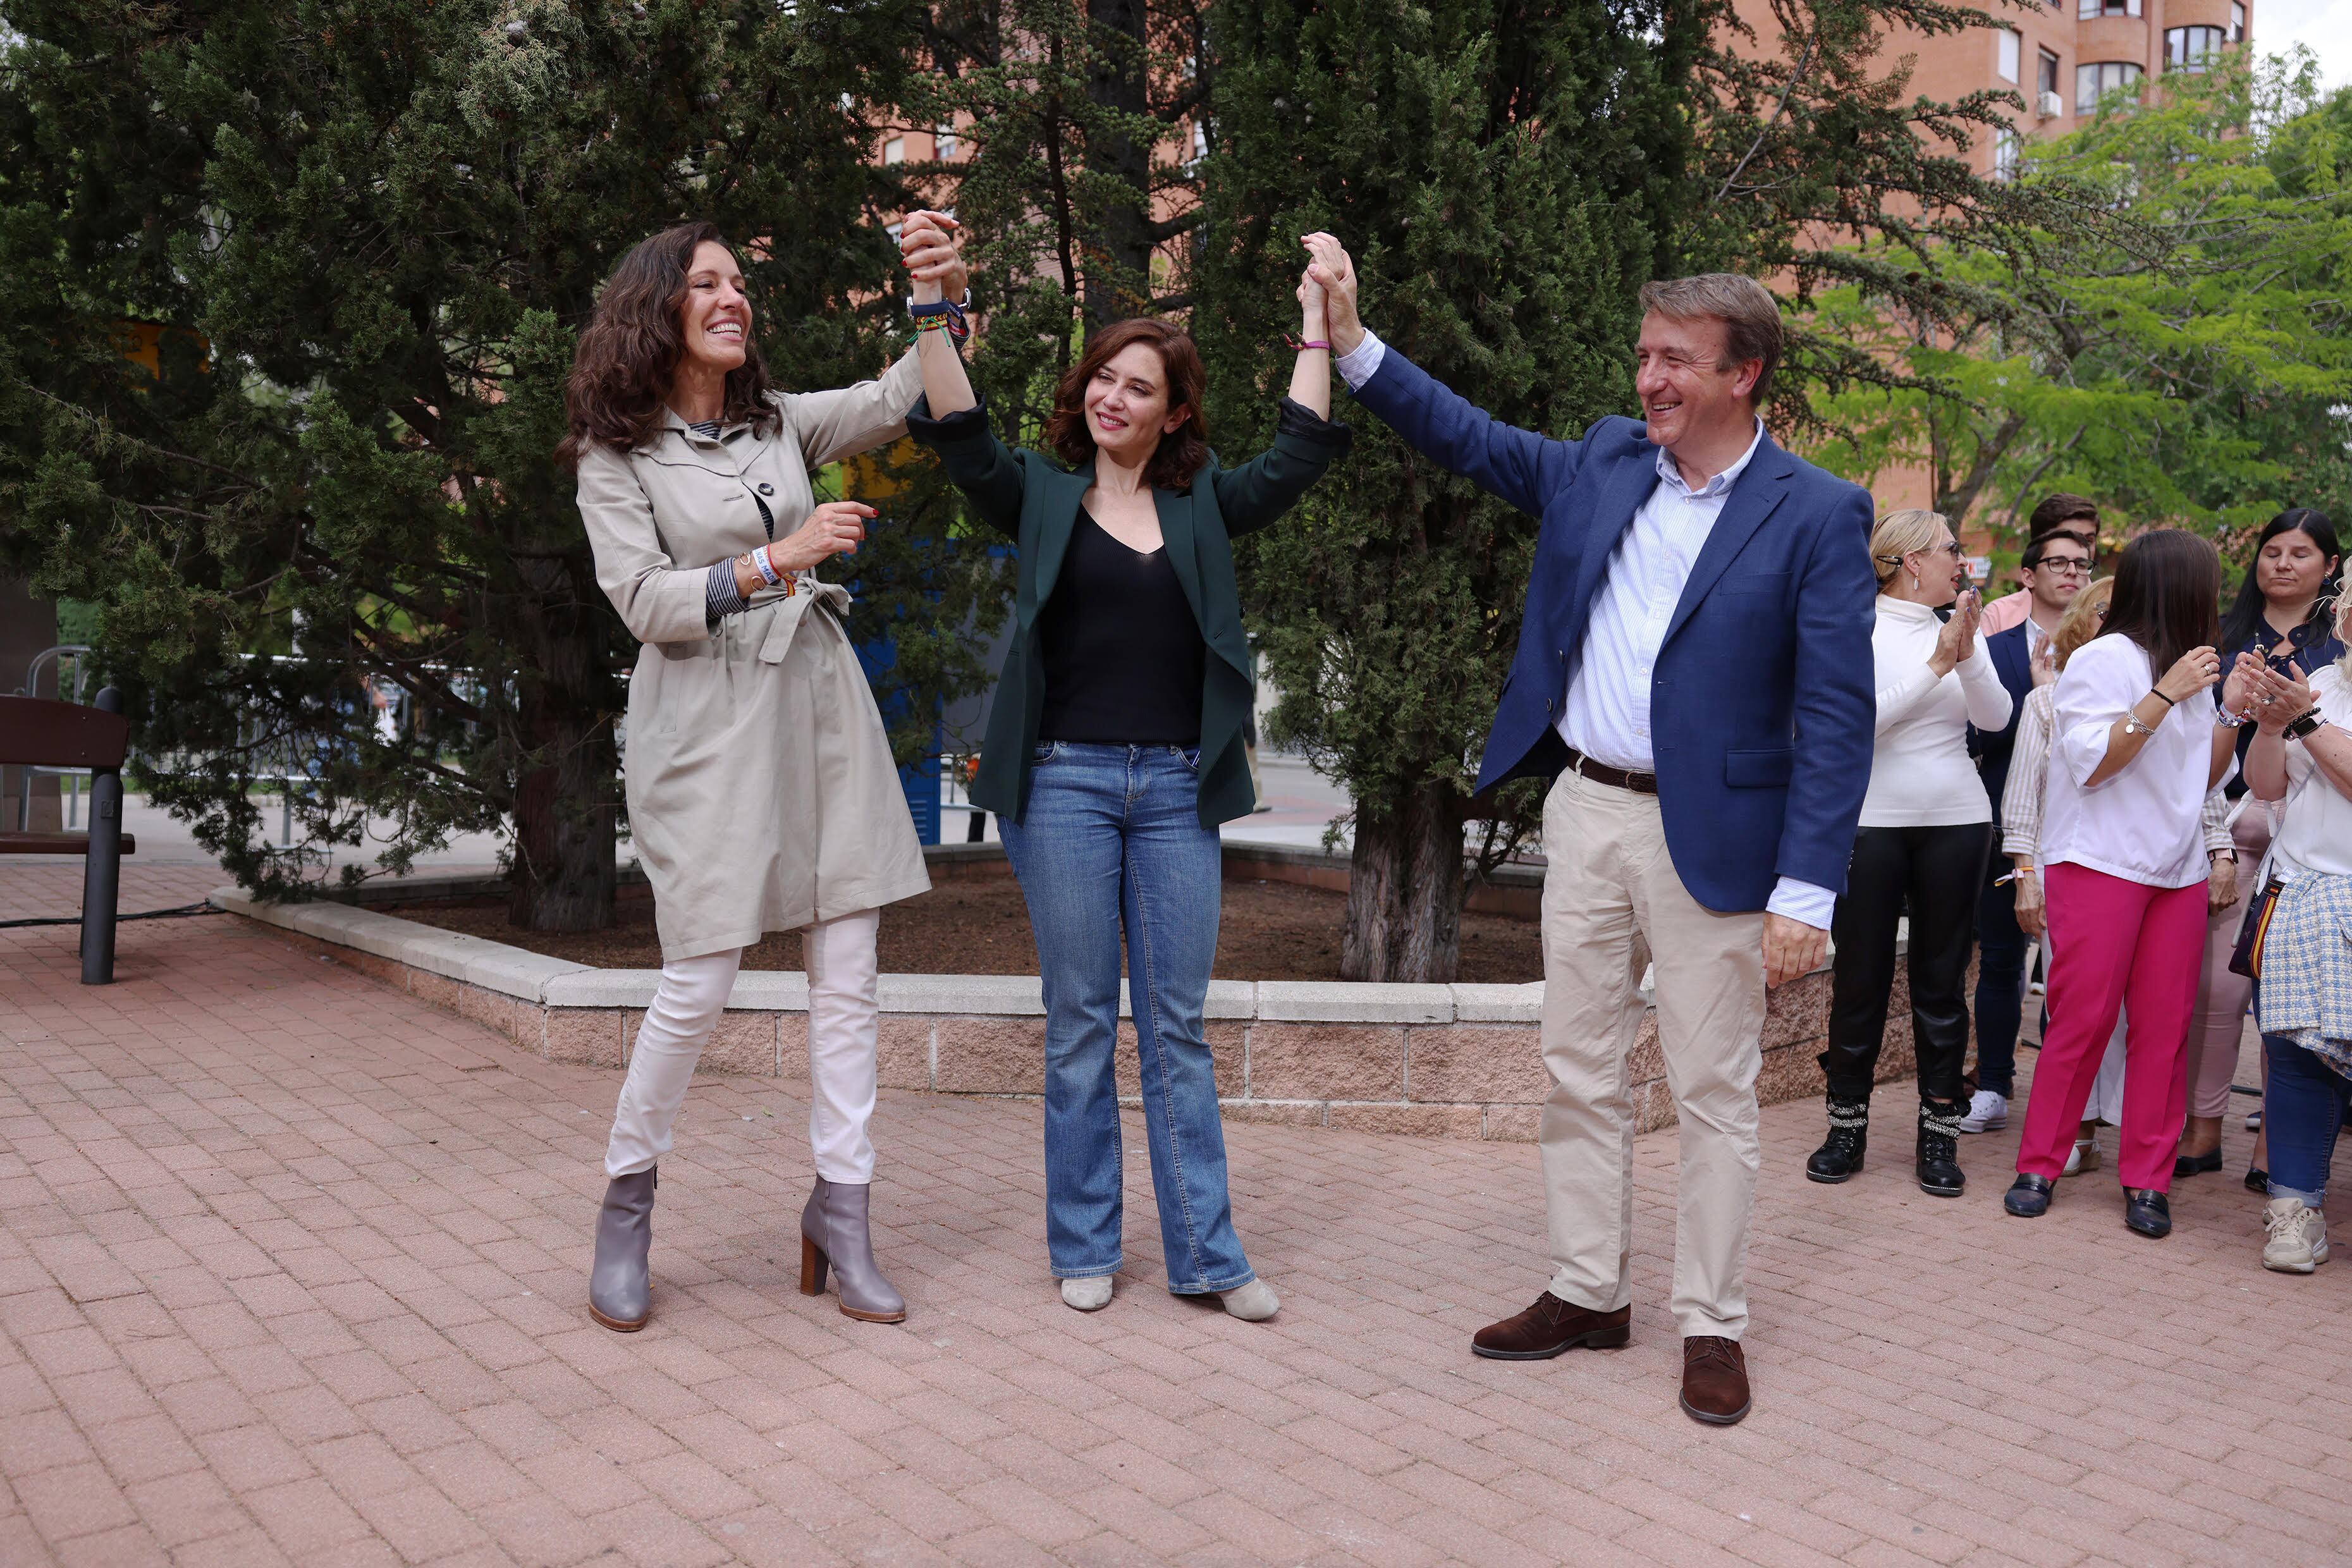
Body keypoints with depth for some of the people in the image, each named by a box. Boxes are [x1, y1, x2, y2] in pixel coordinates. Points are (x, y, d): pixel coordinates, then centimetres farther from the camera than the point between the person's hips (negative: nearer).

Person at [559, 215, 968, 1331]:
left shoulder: (780, 424, 16)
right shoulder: (615, 455, 2)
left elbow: (895, 403, 10)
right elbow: (643, 600, -8)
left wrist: (944, 310, -5)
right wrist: (775, 560, -17)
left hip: (820, 703, 5)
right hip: (707, 720, -5)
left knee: (846, 976, 2)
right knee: (697, 985, -5)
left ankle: (840, 1211, 11)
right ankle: (627, 1206, 17)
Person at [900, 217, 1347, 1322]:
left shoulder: (1204, 505, 11)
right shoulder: (1042, 496, 6)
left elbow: (1299, 455, 2)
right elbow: (961, 439, -8)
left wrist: (1317, 325, 1)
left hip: (1176, 788, 2)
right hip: (1065, 783, -1)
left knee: (1177, 1025, 6)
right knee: (1080, 1025, 5)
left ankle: (1205, 1255, 14)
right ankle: (1083, 1249, 18)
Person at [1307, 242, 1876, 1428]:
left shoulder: (1817, 516, -9)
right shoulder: (1603, 464, 6)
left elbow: (1835, 717, -13)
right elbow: (1470, 438, 16)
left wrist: (1806, 893, -18)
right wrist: (1353, 342, 4)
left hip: (1710, 832, -5)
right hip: (1585, 809, 5)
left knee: (1712, 1089, 6)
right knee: (1579, 1069, 13)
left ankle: (1711, 1325, 22)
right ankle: (1589, 1291, 28)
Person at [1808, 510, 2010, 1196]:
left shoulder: (1960, 628, 9)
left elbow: (1996, 717, -2)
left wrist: (1967, 653, -17)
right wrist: (1937, 665, -17)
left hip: (1957, 823, 4)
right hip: (1871, 823, -4)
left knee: (1942, 981, 7)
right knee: (1860, 979, 3)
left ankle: (1939, 1133, 15)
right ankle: (1848, 1125, 15)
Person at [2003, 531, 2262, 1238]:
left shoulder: (2185, 664, 20)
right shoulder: (2105, 659, -5)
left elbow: (2203, 779, 22)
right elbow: (2090, 764, -14)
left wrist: (2234, 711, 9)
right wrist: (2165, 695, -16)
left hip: (2178, 873, 7)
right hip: (2100, 864, -7)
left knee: (2164, 1026, 1)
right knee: (2082, 1020, -6)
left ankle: (2148, 1180, 6)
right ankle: (2038, 1165, 4)